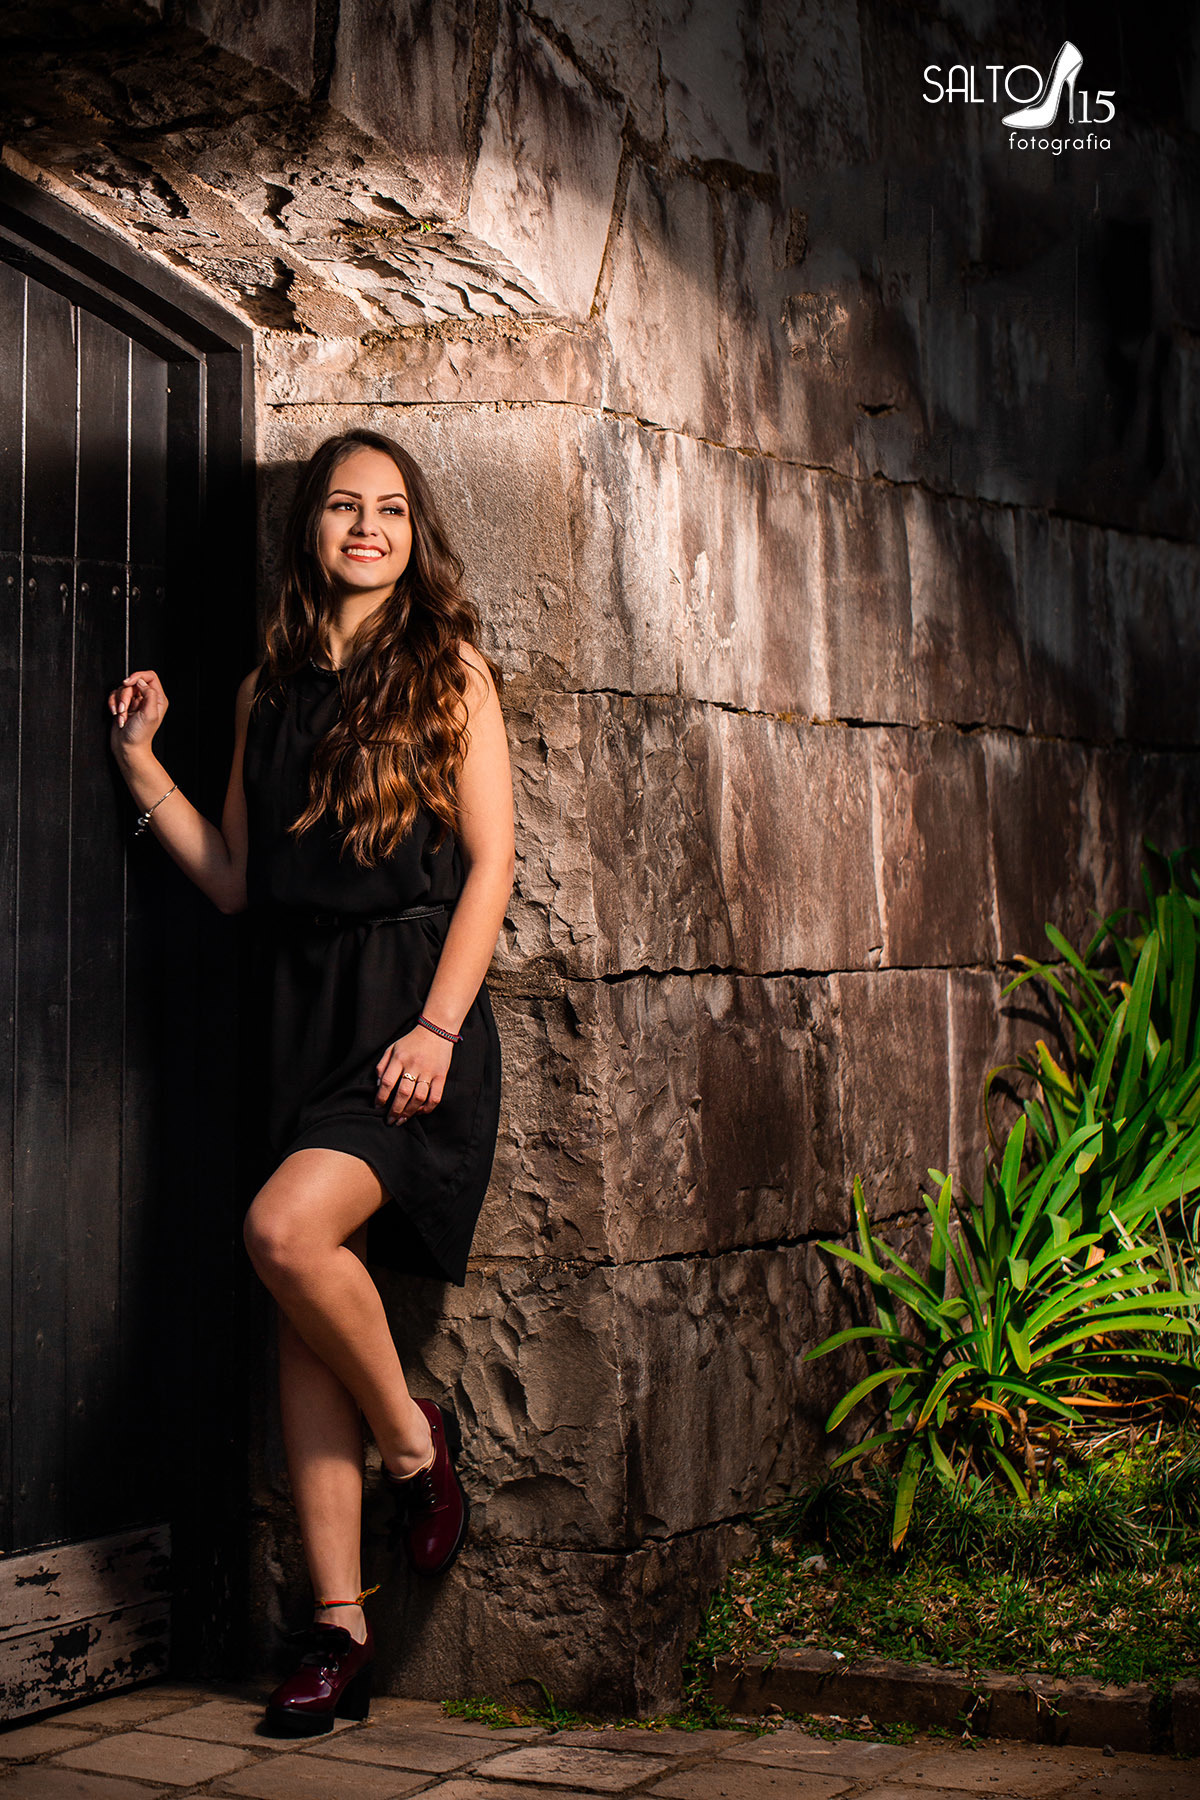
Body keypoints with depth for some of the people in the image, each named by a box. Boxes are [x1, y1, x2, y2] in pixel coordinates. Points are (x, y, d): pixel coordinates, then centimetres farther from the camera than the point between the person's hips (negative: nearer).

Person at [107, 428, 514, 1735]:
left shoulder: (449, 672, 4)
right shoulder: (269, 689, 16)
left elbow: (490, 861, -2)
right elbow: (235, 881, 16)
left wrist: (438, 1026, -13)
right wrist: (140, 759, 12)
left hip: (411, 1004, -5)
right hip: (300, 1014, 5)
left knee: (286, 1230, -27)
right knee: (305, 1323, 1)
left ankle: (413, 1439, 1)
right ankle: (338, 1633, 6)